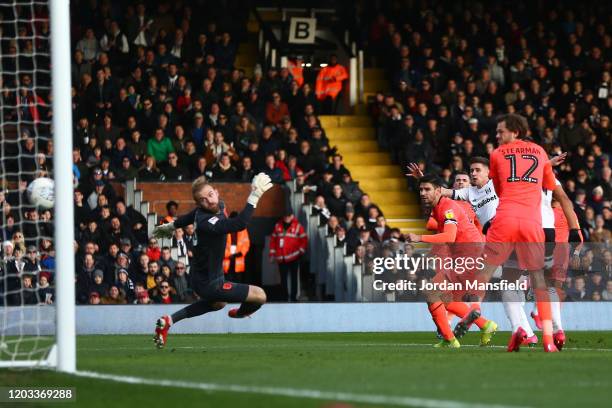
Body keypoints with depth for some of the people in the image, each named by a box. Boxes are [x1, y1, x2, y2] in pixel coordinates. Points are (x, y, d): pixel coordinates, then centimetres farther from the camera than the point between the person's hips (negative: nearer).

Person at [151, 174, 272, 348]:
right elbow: (239, 224, -51)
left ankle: (168, 321, 36)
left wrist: (171, 226, 36)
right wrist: (254, 196, -49)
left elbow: (190, 216, 16)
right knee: (260, 296, -3)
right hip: (209, 284, -10)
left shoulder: (218, 206, -6)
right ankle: (241, 313, 32)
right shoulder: (206, 222, -36)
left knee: (218, 303, 39)